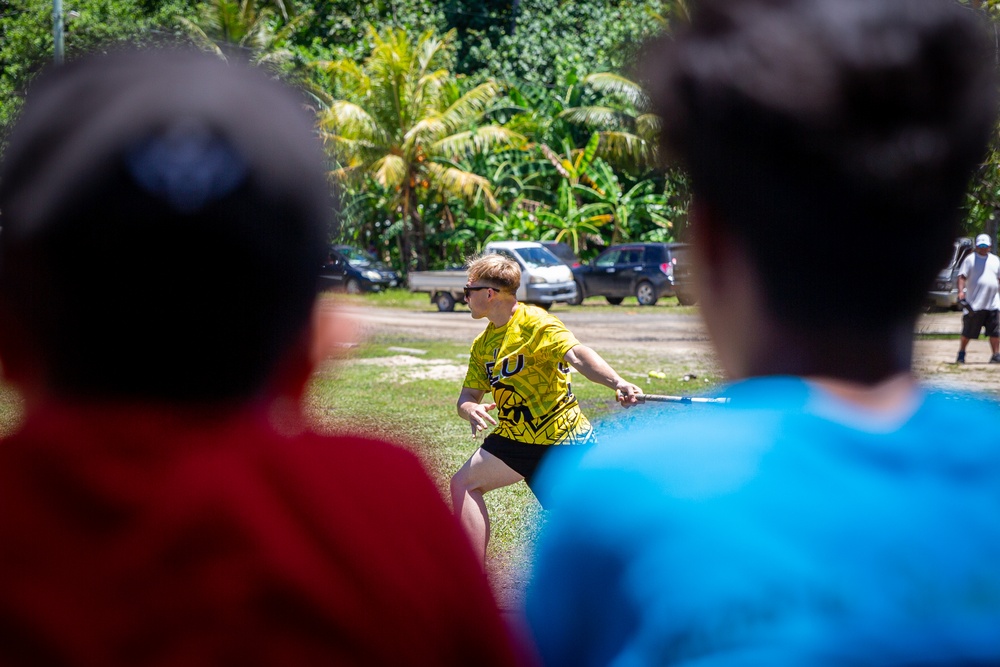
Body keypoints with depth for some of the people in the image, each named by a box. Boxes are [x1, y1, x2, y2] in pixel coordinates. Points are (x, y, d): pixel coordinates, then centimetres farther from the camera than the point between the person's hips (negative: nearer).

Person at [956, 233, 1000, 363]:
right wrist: (961, 291, -20)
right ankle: (961, 354, 16)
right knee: (968, 332, 2)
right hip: (974, 304, -3)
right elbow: (962, 276, -5)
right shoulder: (970, 259, 2)